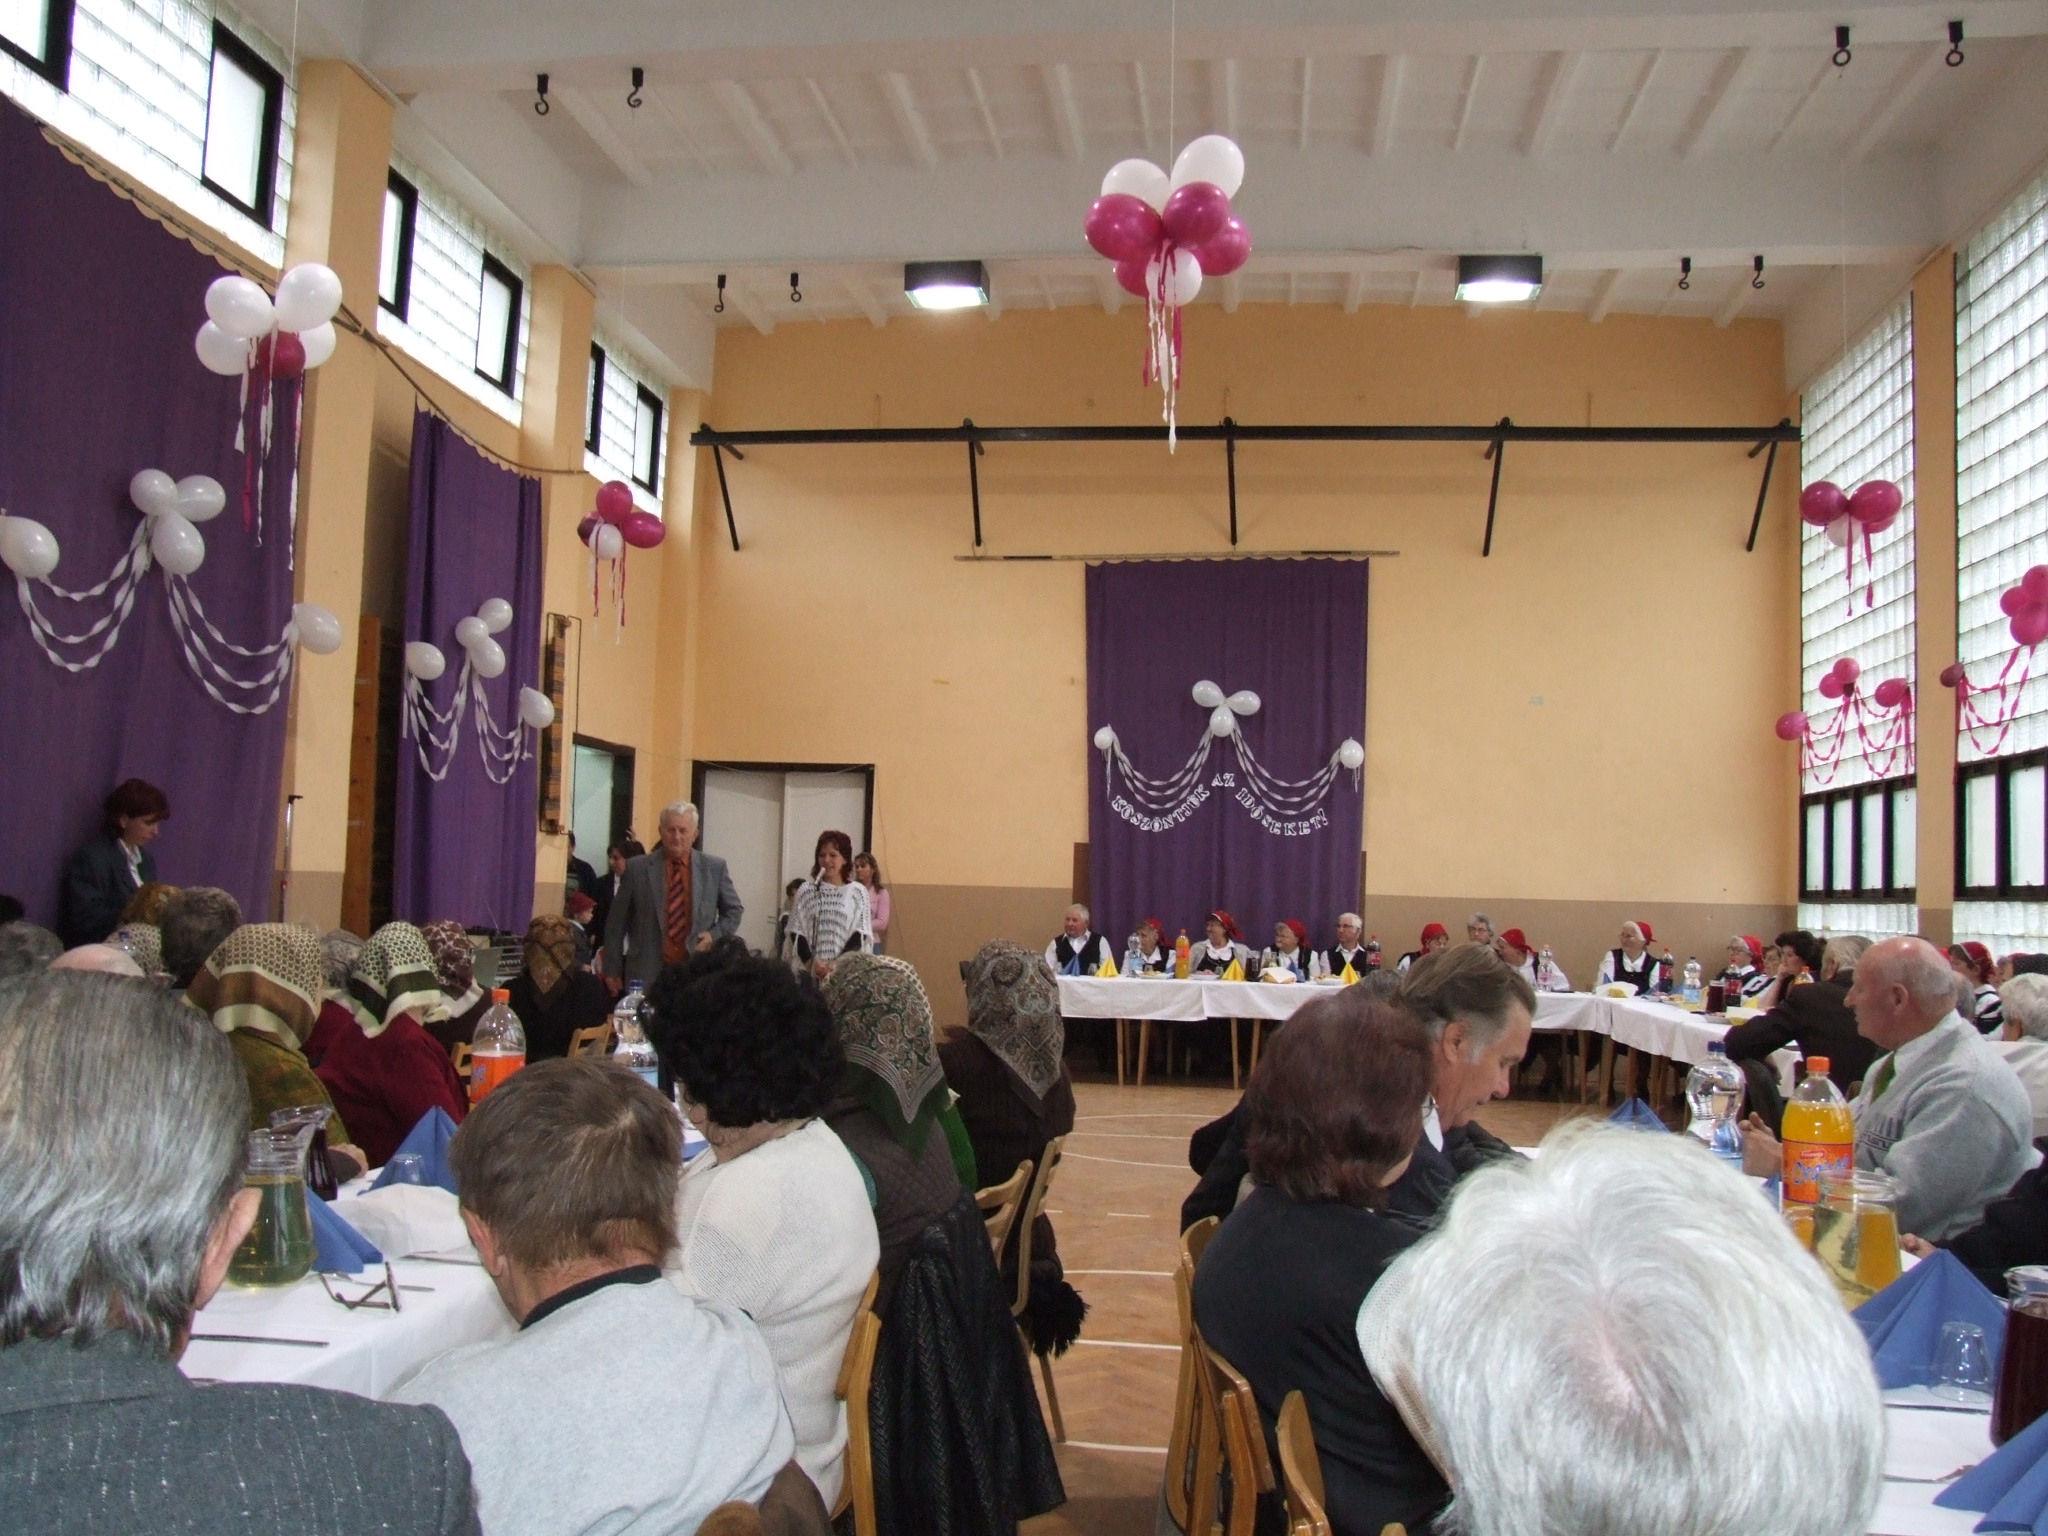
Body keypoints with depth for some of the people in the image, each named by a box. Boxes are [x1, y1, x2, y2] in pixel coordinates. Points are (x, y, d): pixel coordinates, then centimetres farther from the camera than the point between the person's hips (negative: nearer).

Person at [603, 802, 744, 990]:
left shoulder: (715, 867, 5)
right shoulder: (637, 868, 2)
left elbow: (734, 910, 16)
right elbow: (616, 923, 6)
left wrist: (715, 935, -3)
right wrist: (613, 971, 4)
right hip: (647, 974, -1)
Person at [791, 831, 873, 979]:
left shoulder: (857, 891, 3)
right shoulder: (806, 890, 7)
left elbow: (859, 935, 0)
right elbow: (797, 932, 5)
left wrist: (837, 964, -12)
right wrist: (811, 963, -9)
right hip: (809, 970, 1)